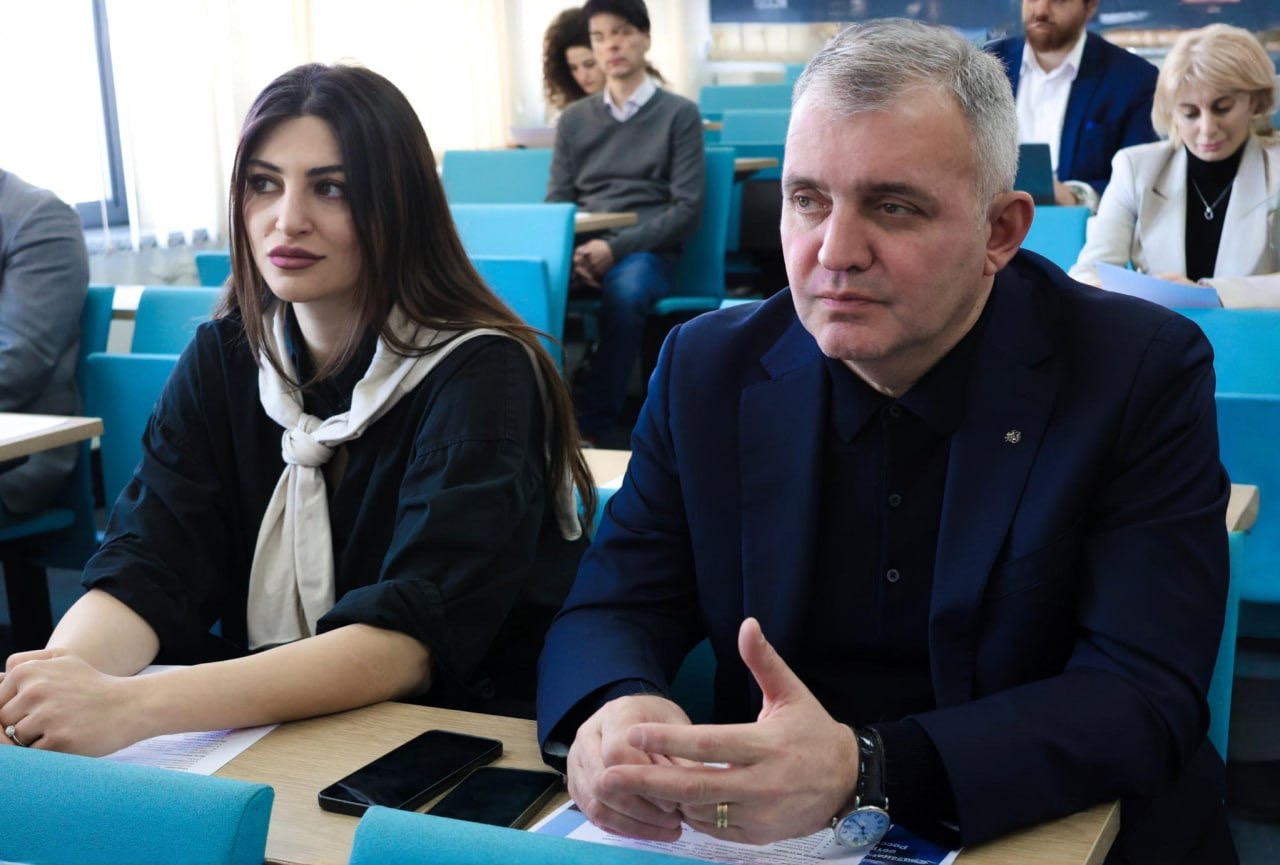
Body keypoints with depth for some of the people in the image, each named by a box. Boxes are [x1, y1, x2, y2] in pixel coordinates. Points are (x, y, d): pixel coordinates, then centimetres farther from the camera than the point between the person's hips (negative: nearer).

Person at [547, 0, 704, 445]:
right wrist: (569, 250, -11)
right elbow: (557, 201, 13)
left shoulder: (679, 114, 5)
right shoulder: (574, 118, 18)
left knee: (625, 290, -39)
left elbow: (687, 209, -2)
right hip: (581, 250, 3)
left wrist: (616, 247, -16)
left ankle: (592, 427, -28)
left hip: (646, 251, -3)